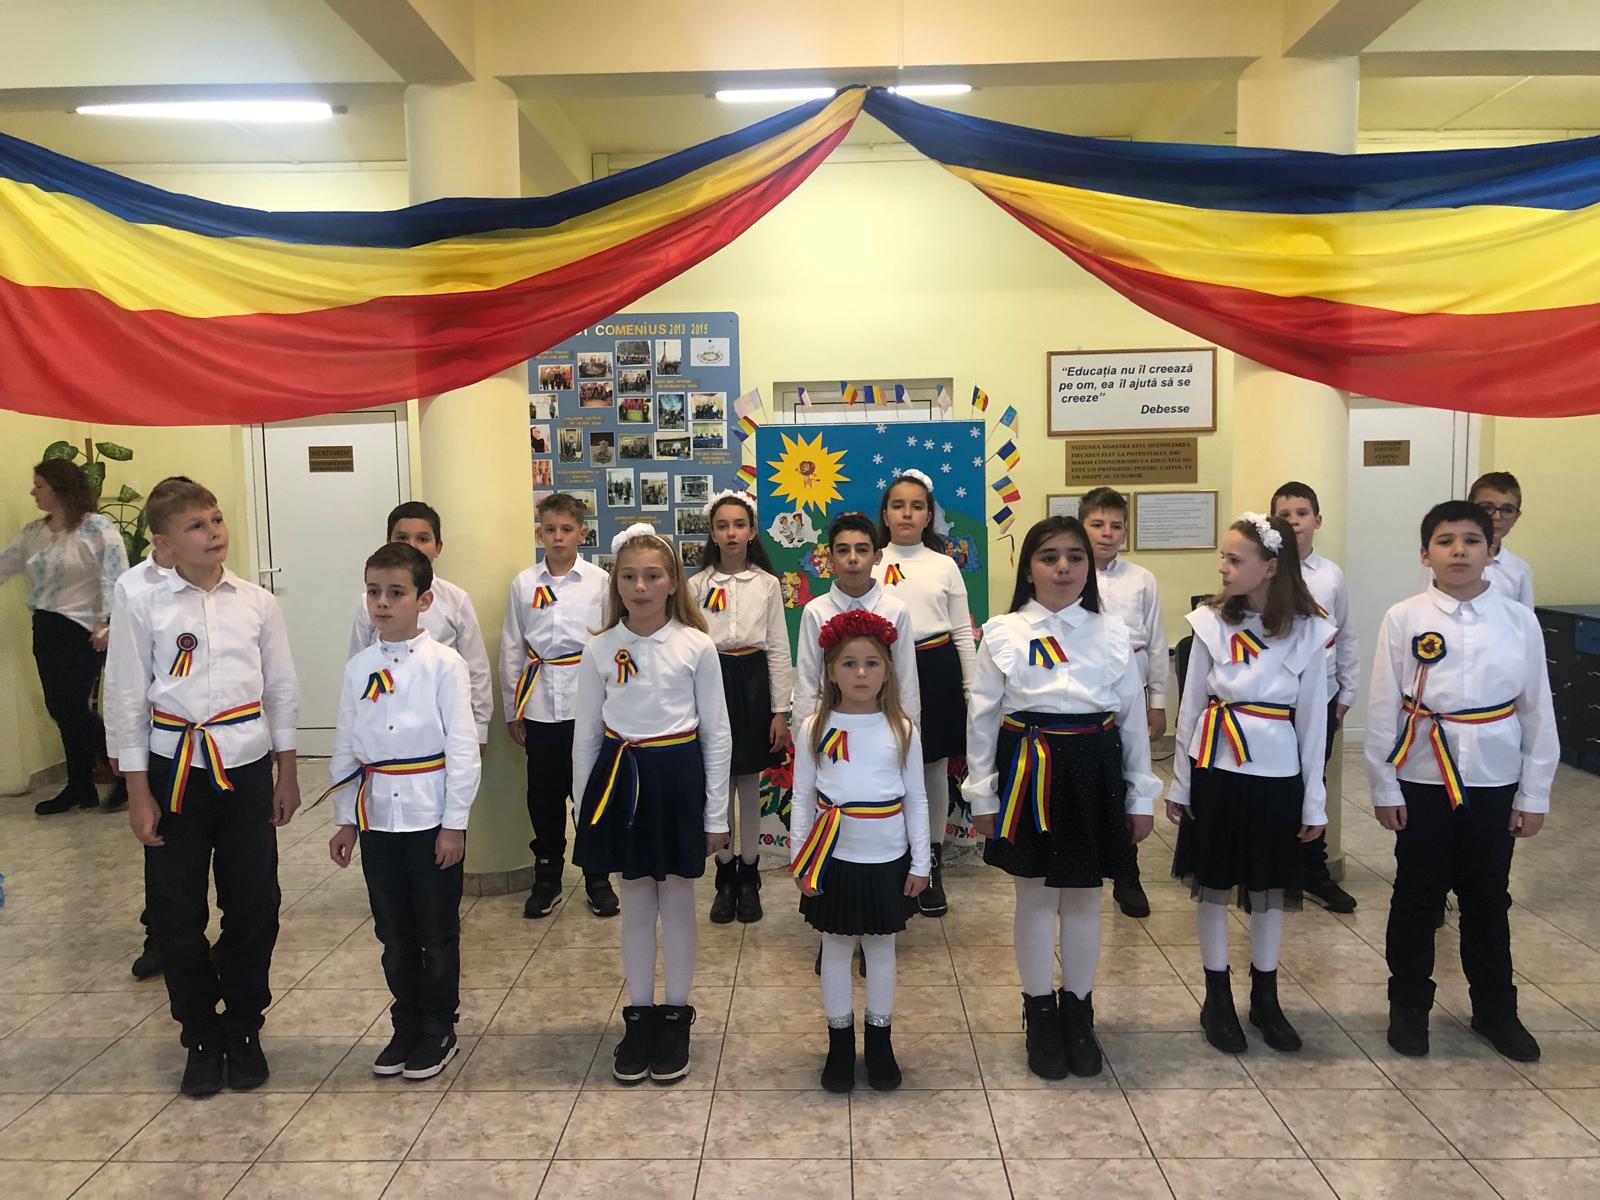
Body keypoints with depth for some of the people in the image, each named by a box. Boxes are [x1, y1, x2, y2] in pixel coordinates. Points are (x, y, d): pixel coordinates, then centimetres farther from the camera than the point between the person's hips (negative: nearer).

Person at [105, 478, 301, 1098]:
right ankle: (201, 1035, 28)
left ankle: (243, 1029, 28)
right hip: (175, 771, -1)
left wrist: (287, 773, 6)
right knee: (177, 912, 9)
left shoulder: (257, 604, 0)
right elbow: (127, 702, -2)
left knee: (253, 907, 8)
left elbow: (281, 690, 5)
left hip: (247, 769, 1)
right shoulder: (144, 610, -5)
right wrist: (138, 792, -3)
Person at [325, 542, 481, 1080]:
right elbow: (345, 748, 10)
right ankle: (406, 1027, 33)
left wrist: (454, 824, -11)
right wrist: (345, 820, 10)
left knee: (437, 931, 9)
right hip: (376, 813, 4)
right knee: (393, 932, 16)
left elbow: (462, 748, -11)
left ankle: (438, 1031, 27)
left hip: (429, 813, -4)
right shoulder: (358, 667, 4)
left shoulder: (444, 665, -11)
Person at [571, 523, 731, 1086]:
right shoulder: (600, 649, -1)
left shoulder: (696, 646, -6)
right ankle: (639, 1015, 27)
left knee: (677, 899, 10)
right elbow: (585, 734, 5)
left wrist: (716, 814, -2)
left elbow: (717, 733, -2)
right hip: (621, 777, 2)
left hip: (678, 776, -2)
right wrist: (584, 806, 5)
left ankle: (676, 1018, 25)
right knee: (636, 900, 12)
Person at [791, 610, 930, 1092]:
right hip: (834, 860, 0)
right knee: (836, 948, 12)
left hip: (888, 861, 1)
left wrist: (920, 863, 2)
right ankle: (840, 1042, 28)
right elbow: (802, 799, -1)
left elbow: (916, 800, 2)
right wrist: (800, 864, -2)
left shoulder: (902, 729, -3)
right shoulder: (815, 729, -5)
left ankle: (880, 1041, 30)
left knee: (881, 948, 14)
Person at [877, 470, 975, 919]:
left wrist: (973, 690, 4)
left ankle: (932, 869, 21)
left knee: (935, 770, 8)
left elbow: (962, 633, 7)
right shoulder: (870, 566, 3)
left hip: (937, 670, 1)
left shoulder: (945, 565, 5)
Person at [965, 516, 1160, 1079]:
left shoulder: (1113, 633, 3)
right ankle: (1040, 1016, 26)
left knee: (1083, 897, 12)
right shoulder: (1002, 634, -2)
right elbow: (983, 719, 1)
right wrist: (982, 796, 0)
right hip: (1028, 772, -1)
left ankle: (1078, 1012, 30)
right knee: (1035, 897, 9)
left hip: (1093, 773, 1)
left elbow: (1134, 719, 6)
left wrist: (1141, 797, 6)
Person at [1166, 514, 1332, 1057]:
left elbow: (1313, 720, 0)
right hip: (1215, 770, 0)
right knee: (1213, 885, 9)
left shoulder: (1308, 632, -6)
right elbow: (1190, 707, 1)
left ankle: (1265, 998, 31)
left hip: (1277, 775, 0)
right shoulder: (1211, 622, -6)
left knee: (1270, 889, 13)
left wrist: (1314, 801, 2)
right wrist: (1179, 784, 4)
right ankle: (1217, 998, 25)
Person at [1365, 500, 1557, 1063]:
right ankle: (1408, 1006, 28)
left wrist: (1534, 795, 2)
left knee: (1488, 897, 15)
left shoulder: (1519, 621, -3)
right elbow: (1383, 710, -5)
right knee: (1417, 895, 11)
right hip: (1422, 781, -1)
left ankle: (1494, 1009, 34)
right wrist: (1384, 789, -3)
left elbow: (1537, 712, 1)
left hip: (1494, 782, 2)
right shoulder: (1403, 620, -8)